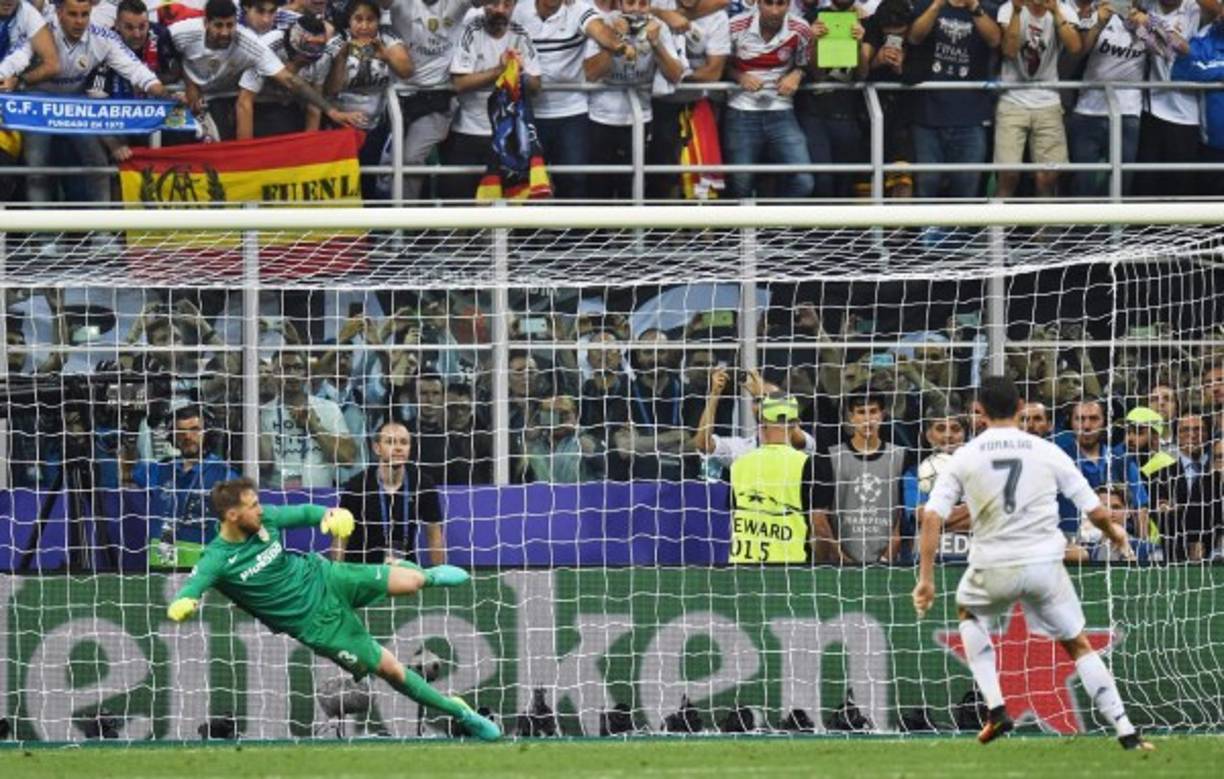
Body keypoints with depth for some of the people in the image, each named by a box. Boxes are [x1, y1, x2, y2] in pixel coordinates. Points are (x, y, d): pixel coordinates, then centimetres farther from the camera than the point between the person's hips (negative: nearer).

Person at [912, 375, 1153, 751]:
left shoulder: (964, 457, 0)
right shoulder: (1047, 452, 0)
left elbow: (932, 516, -7)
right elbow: (1095, 511, 2)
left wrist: (926, 578, -4)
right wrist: (1114, 533, 24)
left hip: (993, 568, 0)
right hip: (1045, 564, 0)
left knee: (968, 610, 32)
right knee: (1078, 645, 14)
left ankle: (995, 706, 19)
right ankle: (1125, 731, 7)